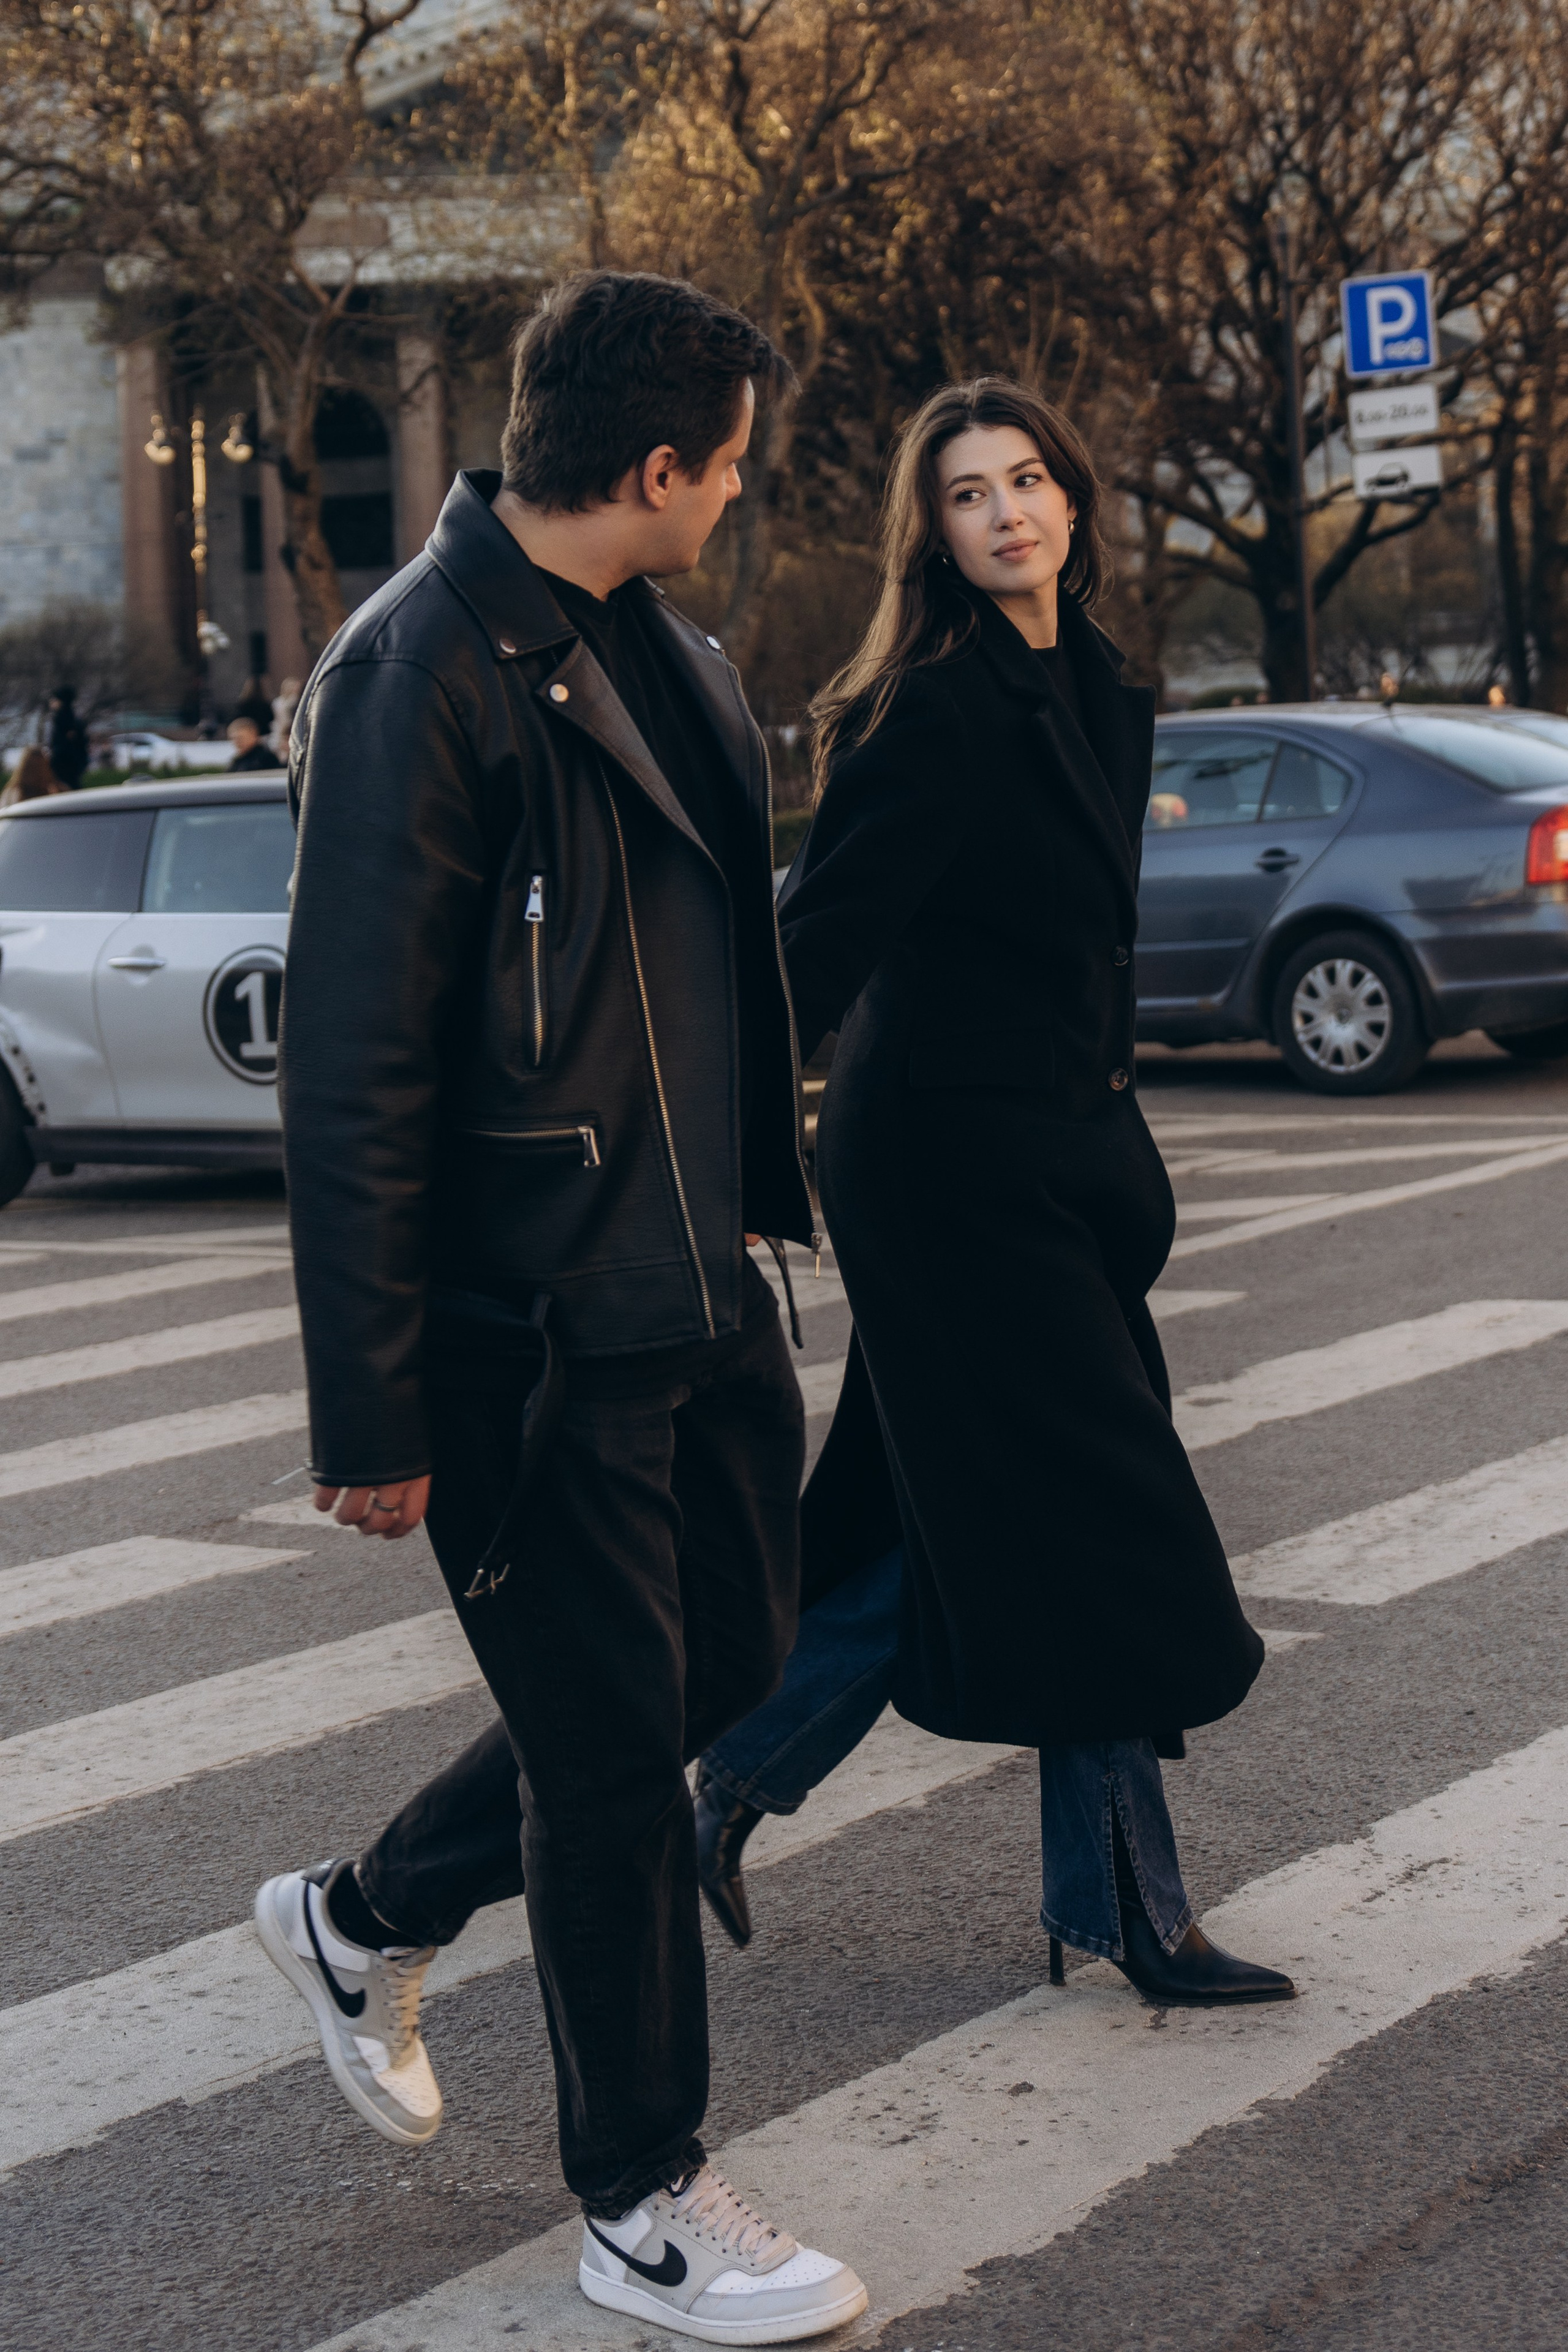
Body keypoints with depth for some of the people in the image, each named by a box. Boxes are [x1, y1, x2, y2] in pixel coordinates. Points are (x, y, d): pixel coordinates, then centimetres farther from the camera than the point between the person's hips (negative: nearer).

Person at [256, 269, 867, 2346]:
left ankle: (366, 1920, 38)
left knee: (727, 1661, 18)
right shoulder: (425, 676, -18)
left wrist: (756, 1200, 20)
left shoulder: (656, 652, 10)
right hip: (532, 1329, -9)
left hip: (699, 1284, 9)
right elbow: (354, 1078, -19)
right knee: (612, 1746, 2)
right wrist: (372, 1415, -18)